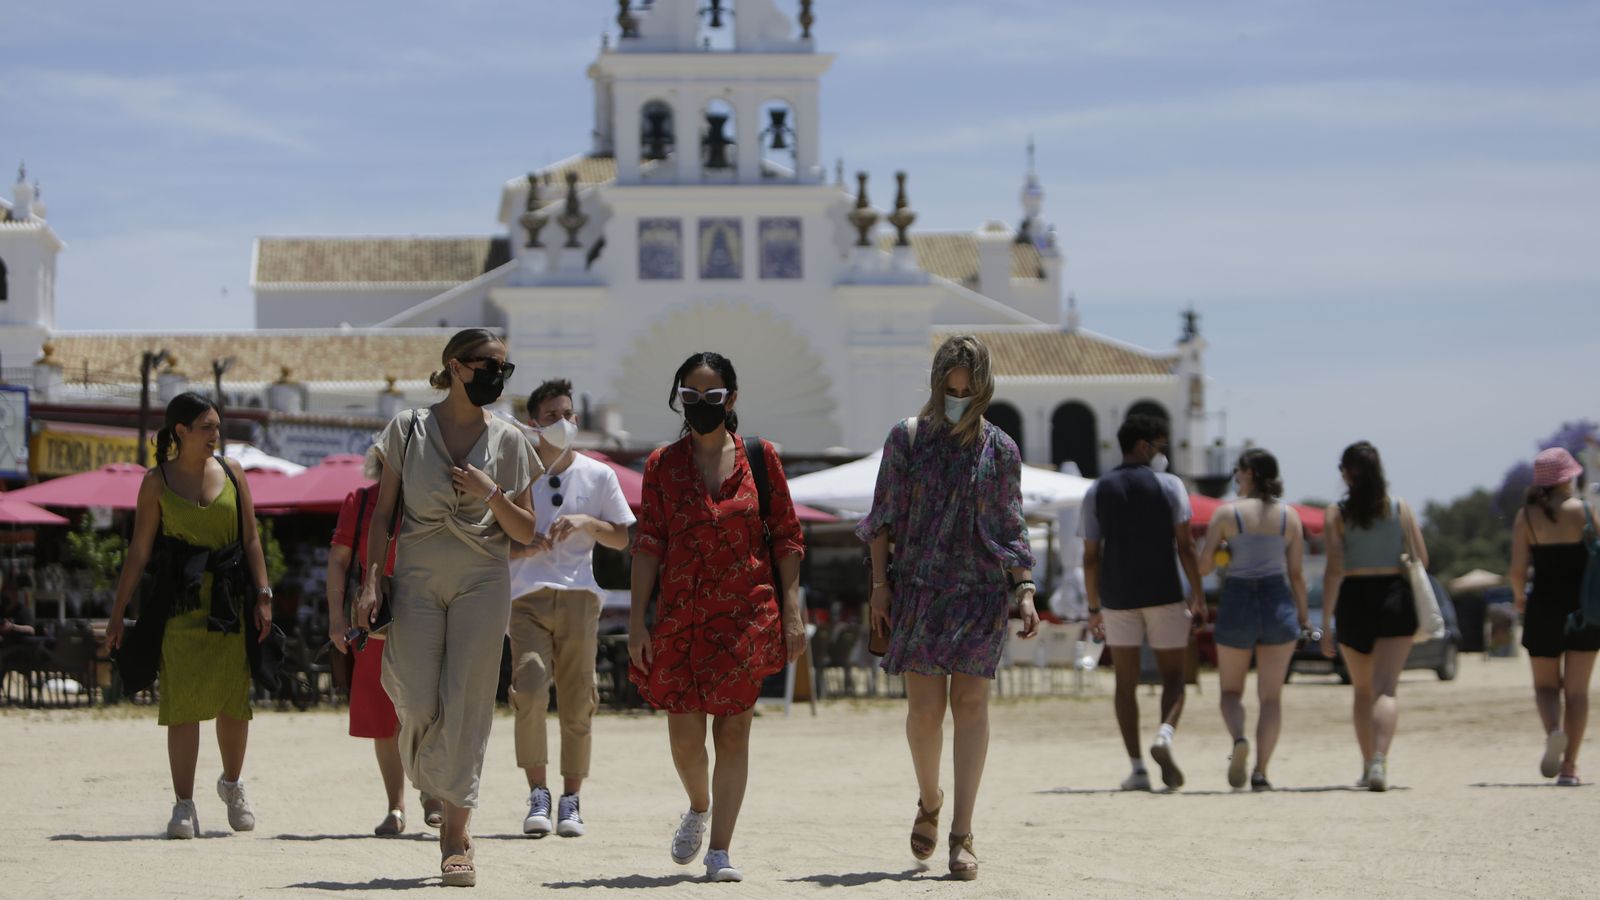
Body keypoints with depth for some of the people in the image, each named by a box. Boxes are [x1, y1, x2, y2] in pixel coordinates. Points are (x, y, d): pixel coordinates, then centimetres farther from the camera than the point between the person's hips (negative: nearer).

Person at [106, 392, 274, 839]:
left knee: (233, 699, 4)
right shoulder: (156, 482, 1)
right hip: (180, 603, -2)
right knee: (183, 702, -5)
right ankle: (183, 805, 0)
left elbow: (251, 539, 8)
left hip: (230, 601, 2)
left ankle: (232, 784, 28)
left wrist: (263, 596, -1)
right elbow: (139, 551, 2)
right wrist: (118, 613, 0)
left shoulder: (231, 472, 7)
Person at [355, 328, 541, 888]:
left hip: (482, 582, 0)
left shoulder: (507, 440, 6)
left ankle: (456, 832, 0)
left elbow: (526, 532, 8)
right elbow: (382, 513, 7)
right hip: (417, 578, 0)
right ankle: (425, 778, 27)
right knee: (419, 704, -7)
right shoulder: (409, 429, 4)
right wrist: (370, 582, -3)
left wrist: (492, 495, -10)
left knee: (466, 706, -6)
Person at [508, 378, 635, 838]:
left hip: (578, 597, 1)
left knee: (577, 702, -1)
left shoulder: (597, 476, 11)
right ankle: (537, 793, -10)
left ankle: (571, 800, 7)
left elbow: (622, 539, 12)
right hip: (527, 597, -1)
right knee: (529, 691, -18)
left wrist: (587, 523, -6)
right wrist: (526, 546, -10)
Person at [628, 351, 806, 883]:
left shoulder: (759, 459, 4)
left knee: (733, 729, -3)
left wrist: (792, 612, -2)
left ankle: (720, 850, 2)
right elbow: (648, 545, 4)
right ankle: (699, 807, 31)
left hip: (746, 614, -1)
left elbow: (786, 538, 5)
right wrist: (637, 621, -2)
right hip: (680, 615, 1)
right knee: (684, 734, -1)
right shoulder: (662, 465, 6)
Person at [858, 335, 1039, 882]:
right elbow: (884, 518, 8)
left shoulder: (999, 449, 6)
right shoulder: (906, 438, 5)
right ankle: (929, 803, 24)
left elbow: (1013, 529, 8)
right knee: (924, 706, -5)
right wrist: (879, 584, 1)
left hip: (982, 590, 0)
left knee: (970, 703, -7)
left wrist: (1025, 591, -2)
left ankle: (962, 836, -6)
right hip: (919, 587, 0)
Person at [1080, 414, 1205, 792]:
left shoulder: (1098, 491, 6)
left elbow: (1091, 556, 4)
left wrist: (1094, 608, 10)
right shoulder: (1169, 485, -1)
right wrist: (1198, 597, -2)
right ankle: (1165, 734, -21)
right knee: (1173, 676, 8)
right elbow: (1185, 546, -6)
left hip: (1117, 598, 2)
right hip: (1164, 594, -2)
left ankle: (1137, 769, -1)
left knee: (1126, 683, 7)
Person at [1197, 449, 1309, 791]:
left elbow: (1203, 566, -5)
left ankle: (1239, 739, -14)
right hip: (1278, 604, 1)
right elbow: (1297, 573, 1)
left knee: (1231, 690, 15)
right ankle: (1260, 772, -1)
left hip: (1236, 604, -1)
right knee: (1271, 696, 8)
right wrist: (1303, 617, 11)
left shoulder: (1226, 513, -5)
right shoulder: (1289, 515, 1)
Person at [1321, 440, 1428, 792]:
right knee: (1386, 688, -7)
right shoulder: (1400, 508, 2)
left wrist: (1326, 622, -9)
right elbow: (1422, 558, 4)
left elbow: (1334, 570, -9)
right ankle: (1379, 762, -27)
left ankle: (1369, 766, 23)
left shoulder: (1337, 514, -3)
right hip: (1395, 597, 0)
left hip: (1354, 601, 0)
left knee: (1362, 690, 17)